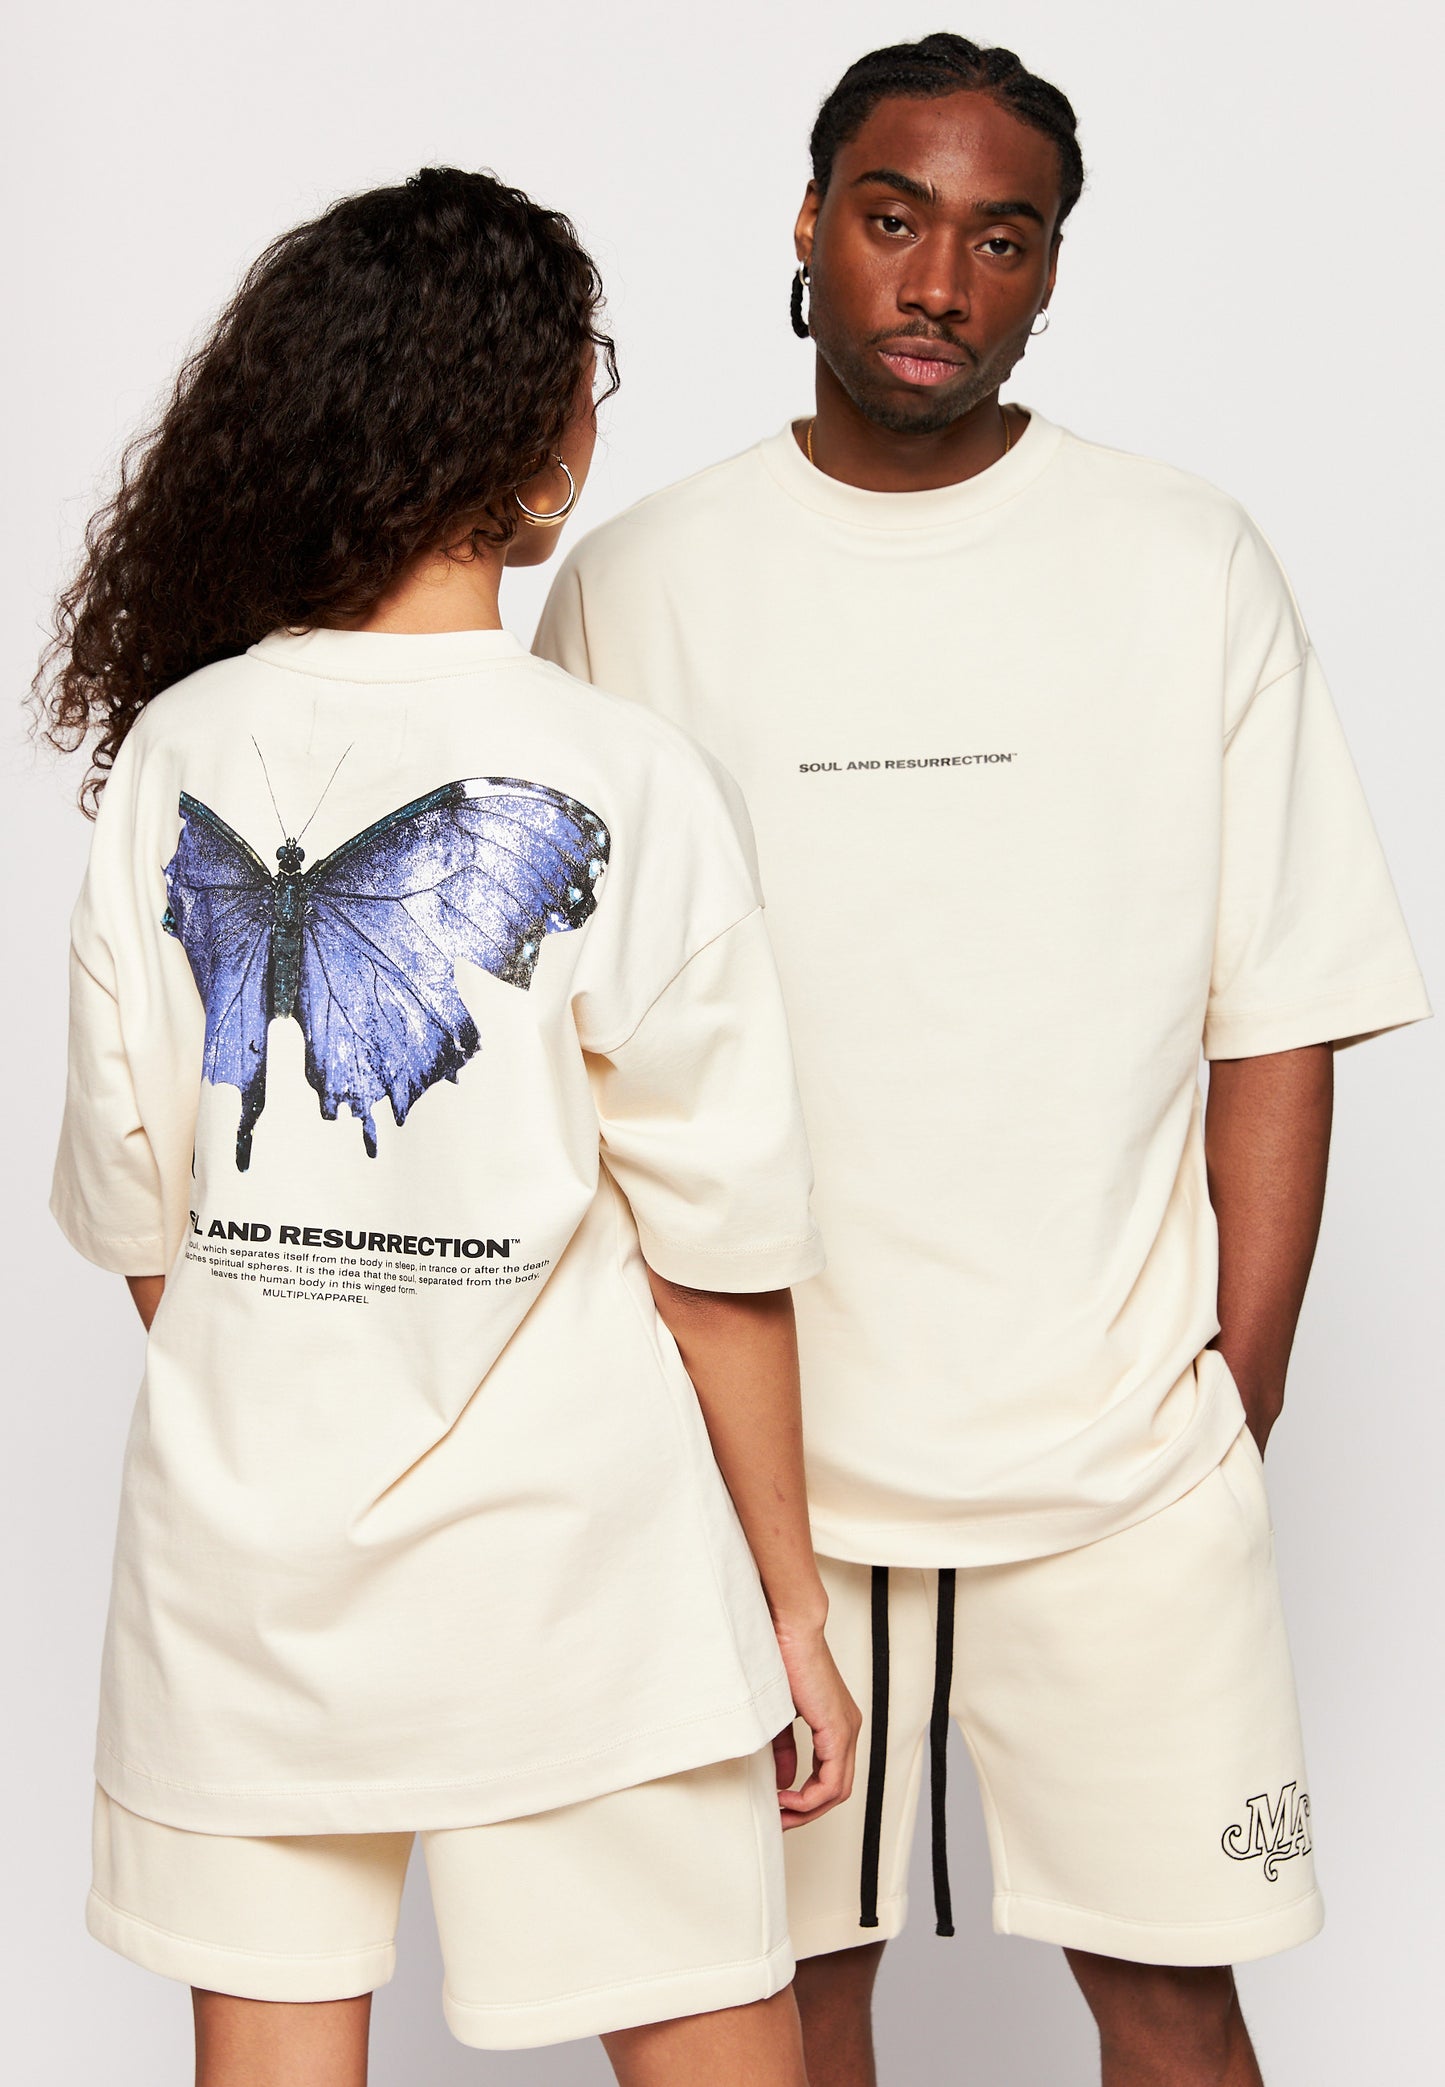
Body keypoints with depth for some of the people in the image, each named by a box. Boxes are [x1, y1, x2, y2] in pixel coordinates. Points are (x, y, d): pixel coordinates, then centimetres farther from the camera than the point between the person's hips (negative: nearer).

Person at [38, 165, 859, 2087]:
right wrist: (792, 1598, 1)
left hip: (236, 1565, 4)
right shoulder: (622, 789, -13)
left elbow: (135, 1209, 4)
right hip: (566, 1568, -4)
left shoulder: (173, 754, -2)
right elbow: (719, 1256, -10)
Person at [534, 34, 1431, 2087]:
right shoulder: (640, 586, 2)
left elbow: (1277, 1020, 2)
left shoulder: (1192, 570, 2)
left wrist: (1238, 1401, -3)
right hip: (751, 1439, 1)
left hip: (1122, 1449, 0)